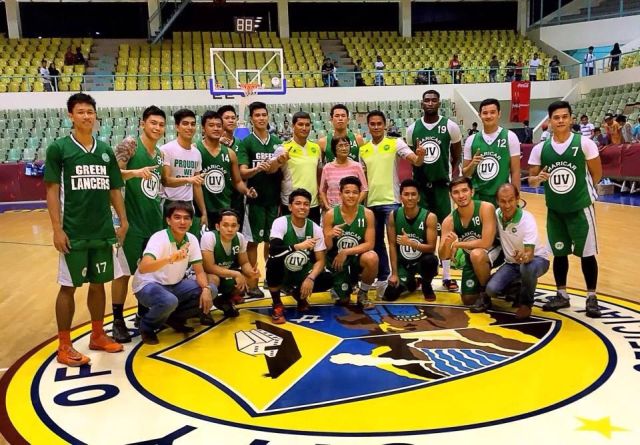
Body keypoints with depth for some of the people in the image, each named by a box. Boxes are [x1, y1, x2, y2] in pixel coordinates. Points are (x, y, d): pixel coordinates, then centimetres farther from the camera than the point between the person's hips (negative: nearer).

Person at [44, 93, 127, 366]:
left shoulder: (105, 151, 9)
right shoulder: (59, 148, -4)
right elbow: (52, 190, -6)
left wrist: (123, 221, 6)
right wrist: (57, 228, -12)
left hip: (103, 231, 5)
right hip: (74, 232, -4)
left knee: (98, 283, 13)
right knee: (68, 287, 3)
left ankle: (97, 336, 27)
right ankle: (64, 346, 14)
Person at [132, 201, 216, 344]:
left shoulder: (192, 239, -5)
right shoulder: (159, 238, -24)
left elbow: (199, 271, -1)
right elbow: (143, 268, -39)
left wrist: (206, 289, -22)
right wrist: (170, 258, -55)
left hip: (175, 284, 6)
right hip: (148, 285, -6)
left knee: (211, 290, -12)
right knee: (169, 301, -38)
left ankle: (175, 318, 9)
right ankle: (147, 327, -5)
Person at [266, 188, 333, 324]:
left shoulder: (315, 228, -7)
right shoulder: (281, 222, -17)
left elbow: (320, 260, -9)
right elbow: (273, 249, -34)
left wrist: (310, 278, -26)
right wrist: (298, 246, -44)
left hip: (302, 275, 3)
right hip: (282, 274, -3)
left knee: (328, 280, -22)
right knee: (275, 260, -35)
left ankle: (298, 293, 10)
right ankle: (277, 305, -12)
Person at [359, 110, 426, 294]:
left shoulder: (395, 143, -3)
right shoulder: (363, 150, 10)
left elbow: (416, 161, -14)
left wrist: (421, 156, -37)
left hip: (391, 201, -5)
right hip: (371, 203, 5)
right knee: (376, 243, 12)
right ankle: (382, 278, 22)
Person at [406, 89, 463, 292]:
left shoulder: (450, 127, -4)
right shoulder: (412, 129, 3)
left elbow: (457, 157, 3)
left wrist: (454, 178, -3)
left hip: (441, 183, -2)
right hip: (420, 184, 2)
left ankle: (447, 276, 9)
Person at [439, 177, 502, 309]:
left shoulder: (486, 208, -28)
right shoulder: (449, 221, -15)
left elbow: (486, 243, -33)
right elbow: (443, 256, -15)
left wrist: (457, 244, -24)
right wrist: (447, 243, -38)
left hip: (495, 251, -5)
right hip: (471, 259, 5)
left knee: (476, 255, -38)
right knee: (468, 300, 8)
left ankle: (486, 294, -13)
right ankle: (487, 282, 39)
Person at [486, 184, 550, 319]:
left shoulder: (527, 219, -27)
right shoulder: (496, 215, -12)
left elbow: (530, 253, -35)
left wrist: (524, 257, -58)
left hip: (536, 259, -4)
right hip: (511, 263, 4)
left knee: (526, 267, -41)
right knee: (491, 289, -19)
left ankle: (526, 303, -11)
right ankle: (517, 290, 16)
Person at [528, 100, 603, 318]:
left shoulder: (585, 143, -10)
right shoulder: (540, 149, -2)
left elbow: (597, 174, 1)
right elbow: (531, 179, 4)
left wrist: (581, 190, 9)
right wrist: (539, 178, -17)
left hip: (580, 208, -3)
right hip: (554, 210, 3)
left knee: (587, 253, 3)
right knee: (559, 253, 10)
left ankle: (591, 297, 15)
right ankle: (562, 295, 23)